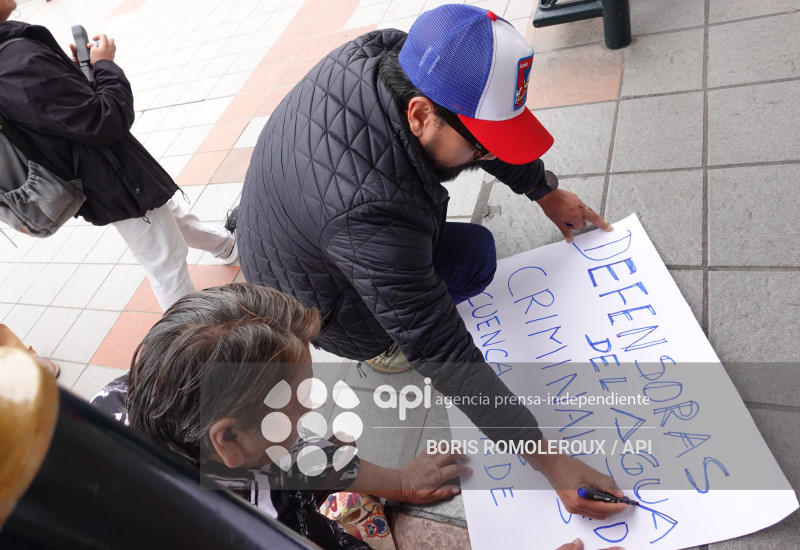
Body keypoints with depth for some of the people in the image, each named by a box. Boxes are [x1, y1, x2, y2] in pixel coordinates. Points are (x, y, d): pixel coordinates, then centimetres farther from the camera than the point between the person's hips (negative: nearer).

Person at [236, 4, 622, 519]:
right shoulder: (372, 212, -44)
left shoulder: (388, 52, -21)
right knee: (474, 256, -10)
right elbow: (443, 356, -36)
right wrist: (547, 460, -30)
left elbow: (489, 128, -4)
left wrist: (548, 194, 5)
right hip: (318, 308, -7)